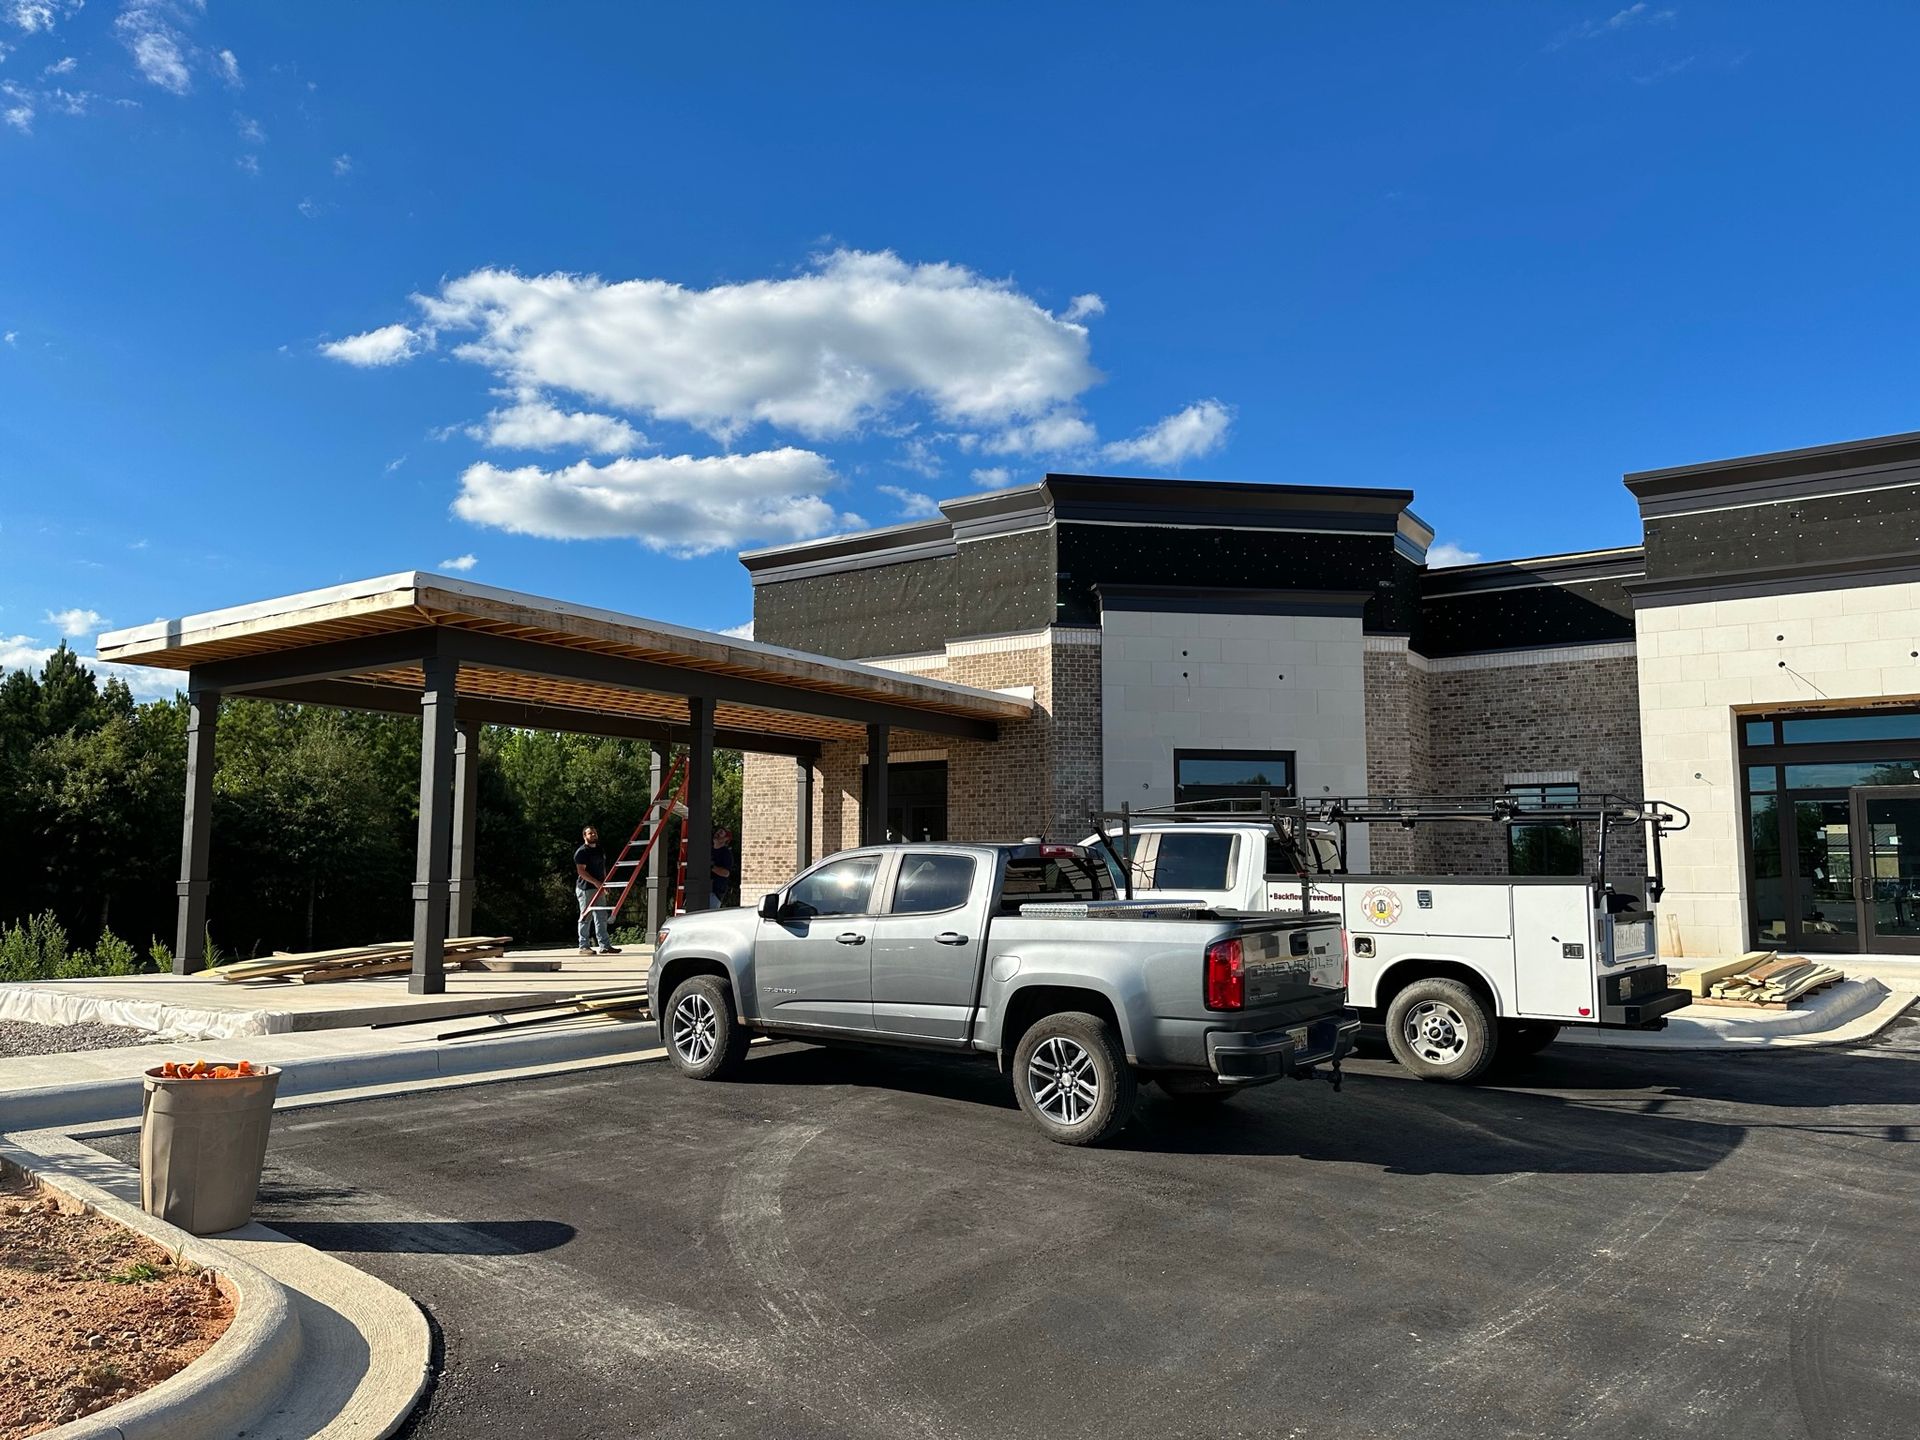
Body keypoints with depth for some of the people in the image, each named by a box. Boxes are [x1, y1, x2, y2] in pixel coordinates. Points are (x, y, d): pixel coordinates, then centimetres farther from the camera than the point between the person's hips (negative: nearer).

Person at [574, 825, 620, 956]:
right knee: (586, 918, -3)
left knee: (601, 918, 6)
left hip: (598, 889, 8)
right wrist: (596, 882, -23)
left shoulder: (600, 851, 17)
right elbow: (581, 871, -17)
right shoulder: (581, 852, -9)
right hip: (585, 889, -8)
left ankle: (604, 945, 6)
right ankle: (584, 946, 4)